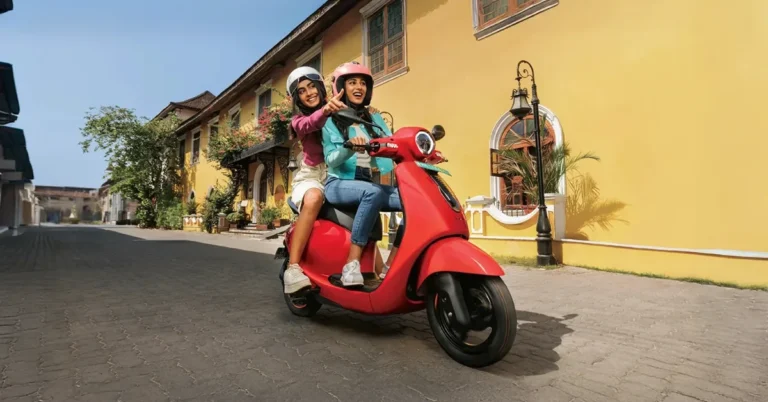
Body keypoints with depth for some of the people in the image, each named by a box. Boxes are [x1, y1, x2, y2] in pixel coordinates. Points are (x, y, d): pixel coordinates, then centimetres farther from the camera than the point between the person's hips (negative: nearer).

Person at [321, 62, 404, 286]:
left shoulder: (375, 119, 18)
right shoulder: (331, 120, 6)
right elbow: (330, 160, -7)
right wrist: (350, 147, -27)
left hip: (373, 185, 5)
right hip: (340, 184, -4)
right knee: (373, 192, -37)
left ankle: (390, 266, -13)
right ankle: (351, 263, -31)